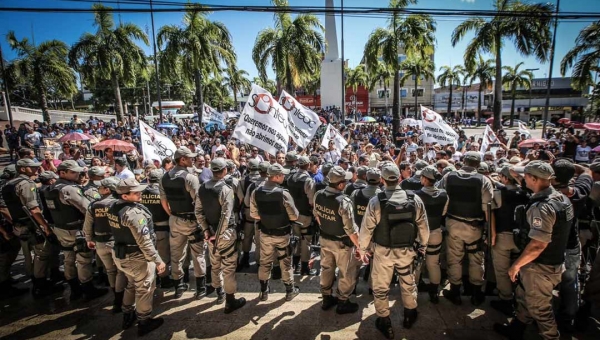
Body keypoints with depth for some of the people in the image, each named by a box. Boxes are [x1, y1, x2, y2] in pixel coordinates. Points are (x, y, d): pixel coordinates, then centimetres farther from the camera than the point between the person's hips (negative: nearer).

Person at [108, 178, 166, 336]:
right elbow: (145, 241, -28)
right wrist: (157, 260, -22)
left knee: (132, 285, 28)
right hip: (137, 257, -8)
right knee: (144, 288, 10)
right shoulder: (134, 213, -29)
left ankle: (127, 316, 42)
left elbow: (119, 231, 9)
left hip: (120, 254, 9)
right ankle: (144, 323, 24)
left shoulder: (112, 208, -1)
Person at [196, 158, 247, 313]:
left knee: (215, 264, 20)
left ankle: (220, 293, 39)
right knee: (229, 266, 5)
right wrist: (218, 235, -15)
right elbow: (225, 216, -24)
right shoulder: (226, 189, -20)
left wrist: (206, 230, 3)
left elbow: (198, 211, 2)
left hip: (211, 231, 7)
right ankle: (230, 301, 15)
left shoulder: (203, 188, 0)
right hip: (226, 233, -7)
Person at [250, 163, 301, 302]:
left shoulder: (256, 192, -11)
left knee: (265, 262, 18)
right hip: (282, 234, -3)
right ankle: (290, 291, 30)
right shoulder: (283, 193, -24)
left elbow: (254, 214, -3)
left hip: (265, 233, 4)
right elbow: (294, 216, -16)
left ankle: (263, 292, 31)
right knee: (285, 262, 14)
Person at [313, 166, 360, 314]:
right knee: (347, 273, 15)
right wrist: (359, 246, -11)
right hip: (342, 242, -6)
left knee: (326, 269, 22)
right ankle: (343, 303, 30)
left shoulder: (318, 195, -12)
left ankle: (326, 298, 38)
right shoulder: (343, 201, -31)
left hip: (325, 239, 6)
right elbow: (350, 229, -25)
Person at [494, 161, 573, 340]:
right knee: (524, 297, 24)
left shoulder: (541, 206, -29)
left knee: (539, 307, 11)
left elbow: (538, 245, -31)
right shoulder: (561, 198, 1)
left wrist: (516, 264, -19)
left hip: (540, 267, -10)